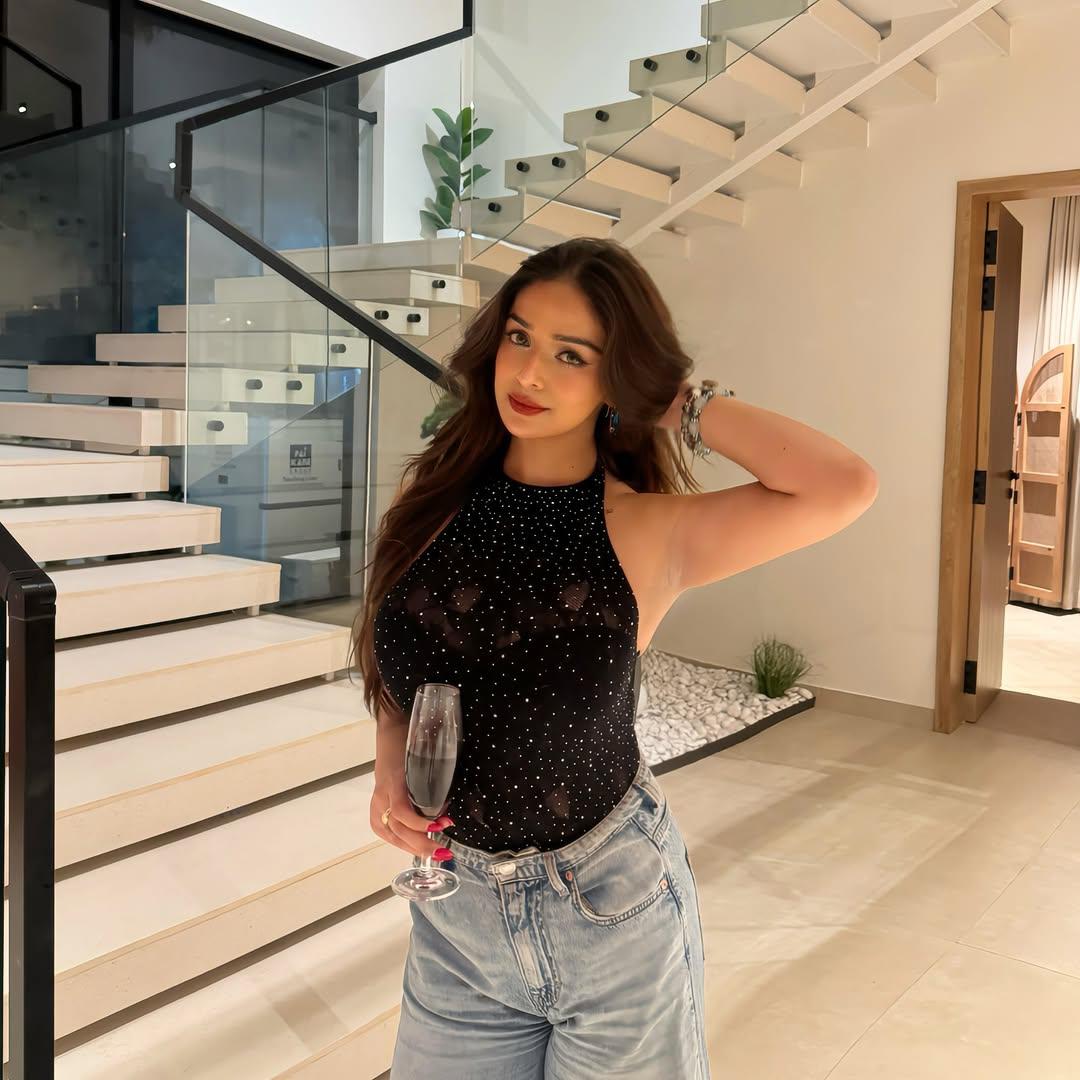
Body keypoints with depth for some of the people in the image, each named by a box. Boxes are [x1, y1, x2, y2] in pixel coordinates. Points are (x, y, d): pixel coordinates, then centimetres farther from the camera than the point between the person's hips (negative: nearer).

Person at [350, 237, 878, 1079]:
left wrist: (684, 409, -17)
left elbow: (846, 487, -28)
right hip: (453, 914, 3)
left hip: (613, 914, -2)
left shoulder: (648, 532, -14)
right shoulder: (432, 497, -5)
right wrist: (391, 775, -9)